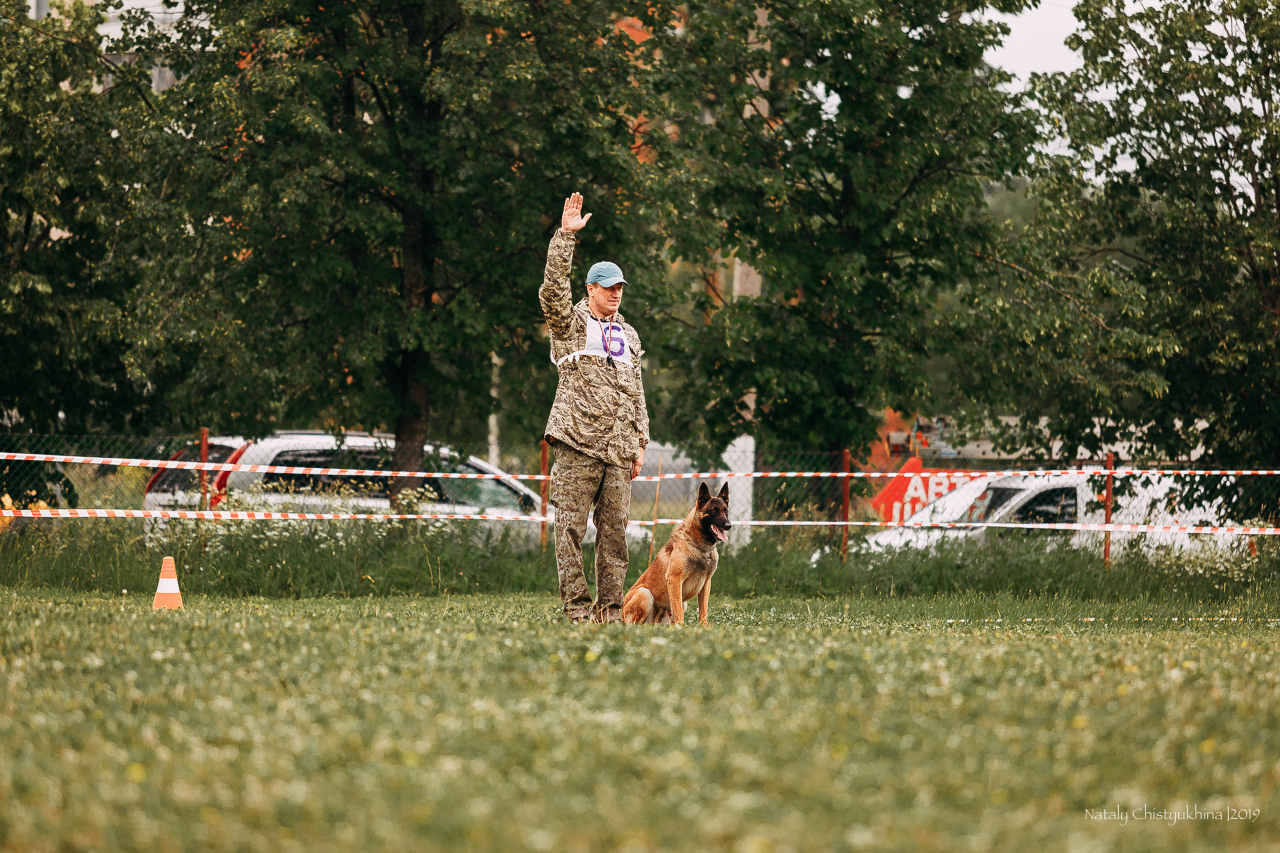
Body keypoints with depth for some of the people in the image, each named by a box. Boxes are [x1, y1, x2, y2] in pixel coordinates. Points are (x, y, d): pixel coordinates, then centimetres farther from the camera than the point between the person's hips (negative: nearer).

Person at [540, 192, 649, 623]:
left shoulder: (628, 336, 21)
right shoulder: (570, 324, 6)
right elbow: (553, 289, -13)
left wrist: (639, 442, 15)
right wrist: (566, 236, -18)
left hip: (617, 449, 5)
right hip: (578, 444, -5)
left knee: (615, 530, 3)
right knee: (571, 527, -6)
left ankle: (609, 606, 7)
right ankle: (576, 604, -3)